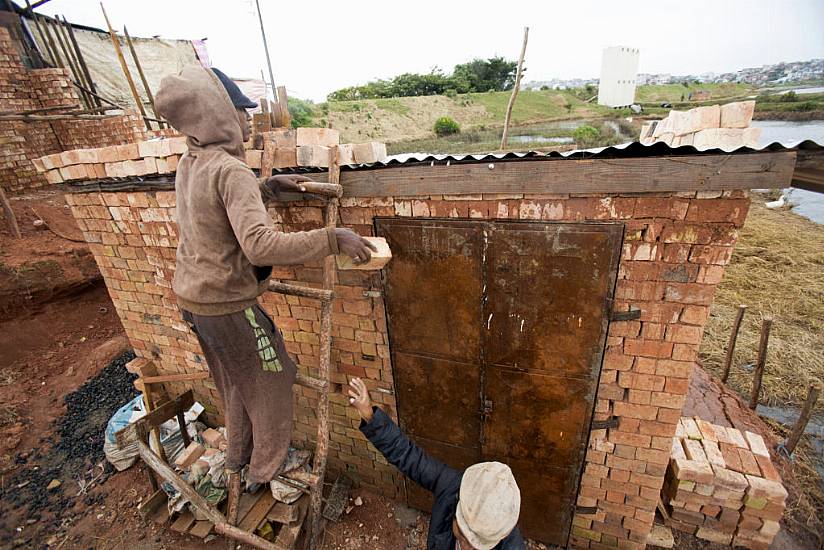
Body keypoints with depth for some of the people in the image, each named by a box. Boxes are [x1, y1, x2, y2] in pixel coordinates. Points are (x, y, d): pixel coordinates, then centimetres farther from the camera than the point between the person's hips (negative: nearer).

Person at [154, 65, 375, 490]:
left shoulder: (190, 164, 4)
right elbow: (260, 244, -39)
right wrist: (332, 239, -38)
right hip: (227, 304, -9)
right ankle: (265, 470, 33)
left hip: (192, 297, 9)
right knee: (270, 380, 12)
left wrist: (272, 185, 12)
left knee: (235, 382, 27)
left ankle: (238, 455, 49)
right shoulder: (230, 170, -25)